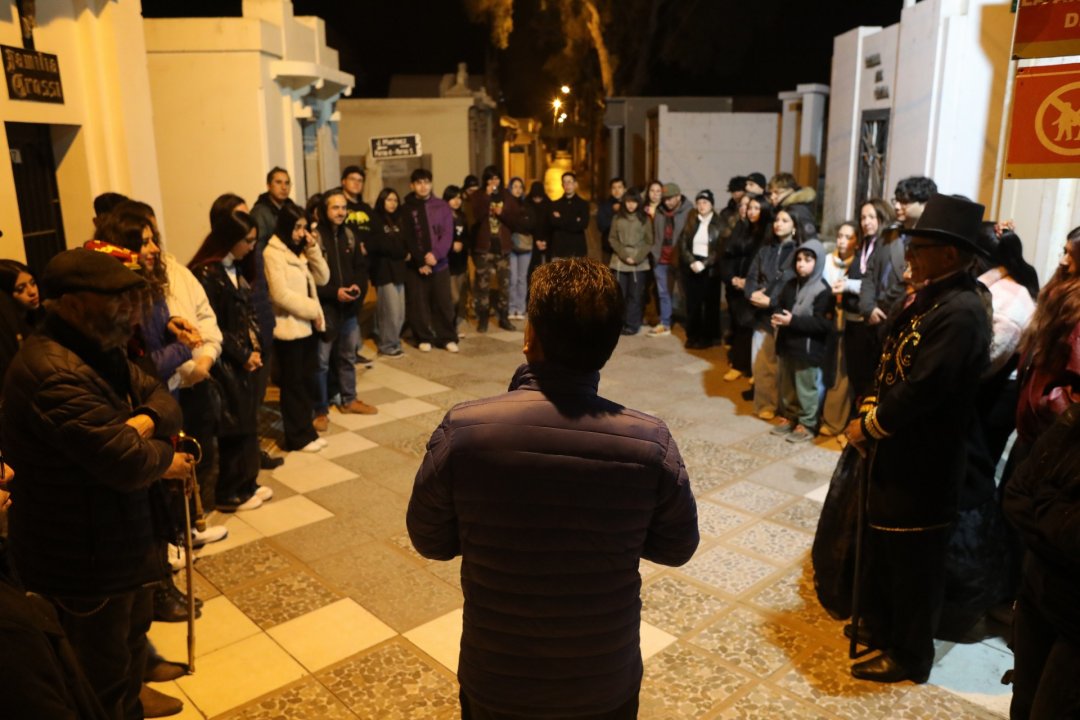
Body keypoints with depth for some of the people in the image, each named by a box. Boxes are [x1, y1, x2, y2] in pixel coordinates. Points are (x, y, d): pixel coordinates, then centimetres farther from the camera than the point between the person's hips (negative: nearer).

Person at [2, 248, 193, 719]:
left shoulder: (101, 351, 3)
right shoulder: (53, 373, -32)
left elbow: (160, 397, 5)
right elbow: (126, 462, -35)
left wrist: (146, 420, -19)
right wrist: (164, 459, -12)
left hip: (121, 540, 10)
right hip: (84, 558, -10)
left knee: (131, 638, 30)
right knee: (103, 671, 12)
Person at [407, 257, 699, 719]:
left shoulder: (462, 431, -24)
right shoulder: (651, 443, -22)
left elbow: (430, 541, -8)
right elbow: (677, 548, -6)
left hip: (496, 680, 0)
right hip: (606, 682, 1)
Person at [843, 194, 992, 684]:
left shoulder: (960, 312, -25)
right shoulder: (931, 298, 6)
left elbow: (921, 390, -27)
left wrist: (866, 427, -14)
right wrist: (871, 410, -1)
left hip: (922, 461, -9)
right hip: (899, 450, 9)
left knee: (912, 557, 9)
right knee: (885, 547, 24)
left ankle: (908, 655, 29)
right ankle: (884, 625, 45)